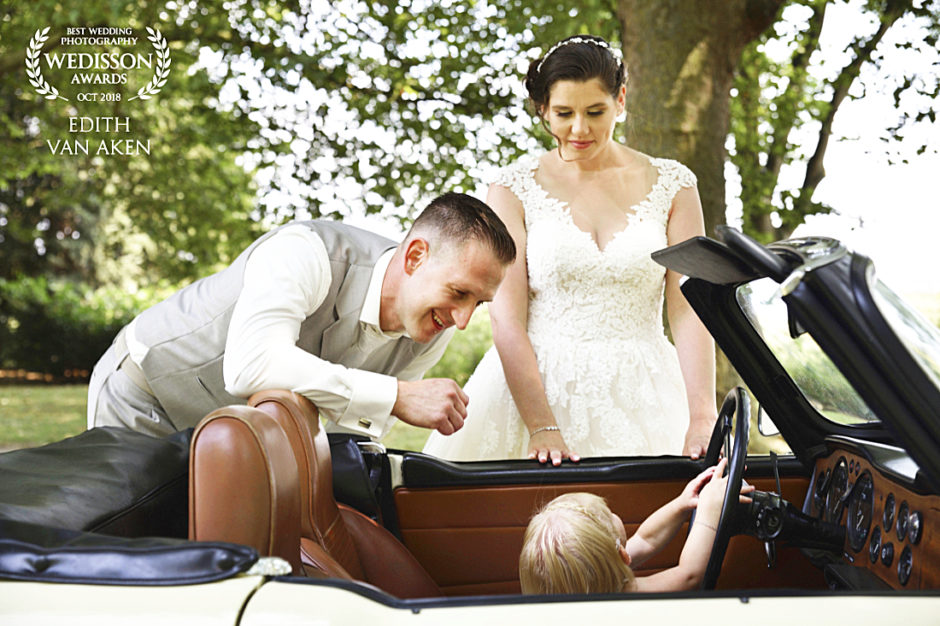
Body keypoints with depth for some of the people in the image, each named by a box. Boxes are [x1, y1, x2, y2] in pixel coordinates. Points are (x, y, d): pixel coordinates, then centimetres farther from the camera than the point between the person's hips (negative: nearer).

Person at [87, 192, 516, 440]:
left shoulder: (432, 332, -14)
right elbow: (251, 365, -52)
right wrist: (397, 397, -50)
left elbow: (355, 425, -2)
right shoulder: (308, 253, -36)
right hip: (143, 404, -5)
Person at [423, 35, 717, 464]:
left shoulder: (670, 184, 6)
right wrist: (541, 427, -17)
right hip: (535, 386, -1)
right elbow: (506, 318, -6)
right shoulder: (516, 187, 2)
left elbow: (689, 311, 0)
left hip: (639, 397, 1)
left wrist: (702, 417, -13)